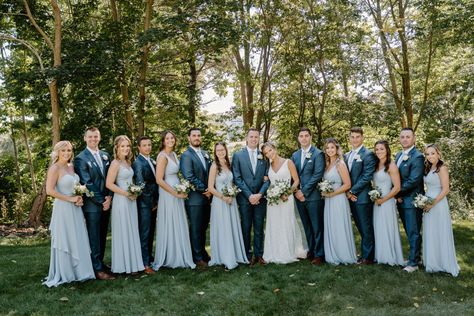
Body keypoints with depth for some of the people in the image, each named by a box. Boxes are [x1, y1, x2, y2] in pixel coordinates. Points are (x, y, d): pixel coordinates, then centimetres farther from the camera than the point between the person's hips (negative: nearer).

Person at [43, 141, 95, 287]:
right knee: (64, 241, 2)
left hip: (75, 209, 7)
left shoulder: (71, 167, 11)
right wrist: (70, 199, -16)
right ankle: (64, 274, 14)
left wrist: (79, 198, 1)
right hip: (63, 208, -7)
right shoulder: (55, 168, -11)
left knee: (77, 240, 11)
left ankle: (77, 270, 23)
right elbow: (49, 190, -19)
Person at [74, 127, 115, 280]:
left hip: (106, 203, 6)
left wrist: (109, 197, -3)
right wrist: (101, 201, -13)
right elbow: (86, 184, -13)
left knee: (102, 236, 14)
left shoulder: (105, 156, 10)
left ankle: (100, 262, 27)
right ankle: (97, 269, 6)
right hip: (92, 205, -6)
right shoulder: (81, 158, -8)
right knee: (94, 238, 0)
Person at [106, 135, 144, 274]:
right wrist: (127, 194, -16)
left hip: (131, 200, 8)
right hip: (121, 200, -8)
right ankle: (123, 264, 13)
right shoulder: (115, 163, -13)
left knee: (132, 231, 13)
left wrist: (135, 192, 4)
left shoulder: (128, 162, 11)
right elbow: (109, 184, -18)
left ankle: (132, 262, 24)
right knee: (123, 232, 1)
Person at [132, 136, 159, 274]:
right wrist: (151, 202, -10)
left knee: (151, 232, 15)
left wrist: (156, 200, 9)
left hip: (154, 202, 7)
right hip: (145, 203, -7)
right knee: (144, 233, -2)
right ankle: (145, 264, 3)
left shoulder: (152, 161, 13)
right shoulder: (138, 163, -12)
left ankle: (150, 257, 26)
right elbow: (140, 185, -14)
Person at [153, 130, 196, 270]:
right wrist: (175, 193, -17)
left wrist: (180, 192, 7)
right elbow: (159, 180, -20)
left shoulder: (174, 154, 10)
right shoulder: (162, 156, -15)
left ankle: (179, 257, 26)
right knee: (170, 226, 3)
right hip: (168, 195, -8)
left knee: (178, 226, 14)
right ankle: (169, 258, 18)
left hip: (177, 193, 8)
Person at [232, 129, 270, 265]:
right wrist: (249, 195, -11)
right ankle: (247, 255, 15)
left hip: (260, 198, 1)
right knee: (246, 228, 6)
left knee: (259, 228, 7)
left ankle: (259, 255, 17)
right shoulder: (238, 155, 1)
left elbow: (267, 178, 3)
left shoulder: (264, 155, 6)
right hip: (245, 198, -1)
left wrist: (260, 194, -10)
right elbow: (237, 178, -4)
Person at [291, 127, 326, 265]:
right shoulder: (295, 155, 12)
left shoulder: (318, 154, -6)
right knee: (306, 226, 13)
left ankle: (319, 254, 12)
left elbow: (318, 175, -13)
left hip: (313, 196, -5)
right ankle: (311, 250, 24)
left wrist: (304, 191, -14)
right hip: (299, 196, 5)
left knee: (317, 226, 2)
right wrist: (296, 191, -3)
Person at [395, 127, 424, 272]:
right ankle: (415, 255, 30)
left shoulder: (417, 157, -15)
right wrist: (397, 195, -1)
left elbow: (413, 181, -21)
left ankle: (413, 262, 9)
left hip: (412, 200, -8)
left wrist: (398, 191, -11)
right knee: (409, 231, 17)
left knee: (413, 232, 1)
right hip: (400, 199, 8)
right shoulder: (398, 155, 12)